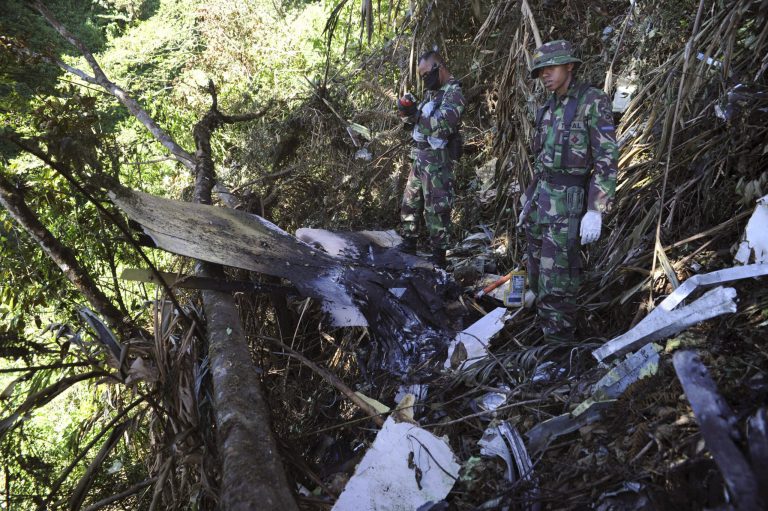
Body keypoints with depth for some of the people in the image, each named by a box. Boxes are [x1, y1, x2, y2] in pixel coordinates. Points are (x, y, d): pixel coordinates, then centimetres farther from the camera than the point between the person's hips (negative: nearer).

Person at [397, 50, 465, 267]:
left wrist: (418, 113, -13)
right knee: (410, 203, 16)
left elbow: (443, 123, -26)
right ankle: (408, 244, 30)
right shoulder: (433, 91, 15)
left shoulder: (453, 92, -12)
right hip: (419, 158, 9)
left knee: (436, 208, -4)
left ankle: (439, 255, 6)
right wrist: (407, 112, -2)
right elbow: (415, 122, 20)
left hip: (437, 161, -9)